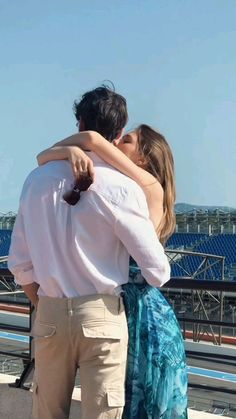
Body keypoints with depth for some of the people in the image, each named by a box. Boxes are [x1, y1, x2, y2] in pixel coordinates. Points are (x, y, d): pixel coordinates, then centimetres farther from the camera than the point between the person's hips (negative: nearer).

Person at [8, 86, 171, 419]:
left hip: (50, 314, 4)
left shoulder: (38, 179, 0)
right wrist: (159, 278, 16)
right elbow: (156, 271, -8)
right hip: (101, 315, -4)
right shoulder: (121, 187, -12)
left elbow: (20, 262, 5)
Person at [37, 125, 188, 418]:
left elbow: (93, 139, -21)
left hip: (142, 311, -6)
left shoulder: (151, 187, -11)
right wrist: (70, 151, -14)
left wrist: (73, 145, -5)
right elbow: (43, 159, 3)